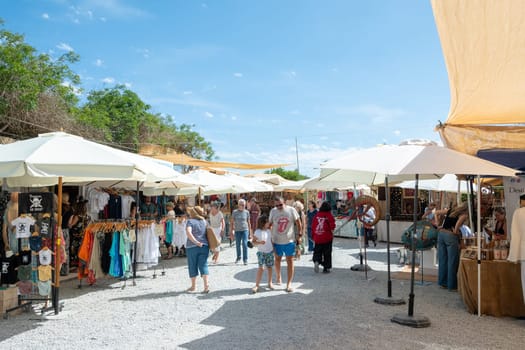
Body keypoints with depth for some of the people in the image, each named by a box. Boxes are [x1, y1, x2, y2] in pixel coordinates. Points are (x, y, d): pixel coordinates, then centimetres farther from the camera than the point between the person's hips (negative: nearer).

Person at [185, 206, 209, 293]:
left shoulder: (190, 221, -5)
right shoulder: (204, 221, 10)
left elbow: (188, 233, -22)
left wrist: (196, 242, -20)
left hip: (192, 247, -4)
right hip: (204, 246, 4)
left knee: (193, 266, 9)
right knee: (203, 265, 3)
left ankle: (193, 286, 20)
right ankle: (206, 285, -9)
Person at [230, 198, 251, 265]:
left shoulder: (247, 212, 2)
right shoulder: (234, 212, 1)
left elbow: (248, 222, 8)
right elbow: (232, 222, 5)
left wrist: (250, 232, 7)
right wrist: (232, 231, -1)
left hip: (245, 230, -1)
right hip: (237, 230, 1)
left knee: (245, 244, -10)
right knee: (237, 245, 11)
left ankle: (245, 259, -2)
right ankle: (238, 257, 31)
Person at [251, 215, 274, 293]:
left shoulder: (269, 231, 3)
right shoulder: (257, 232, -10)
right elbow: (253, 242, -7)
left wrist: (274, 249, 11)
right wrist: (259, 242, -24)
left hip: (270, 252, 4)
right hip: (261, 252, -4)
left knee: (269, 267, 10)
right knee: (261, 268, -10)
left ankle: (270, 283, 25)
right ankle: (257, 285, -4)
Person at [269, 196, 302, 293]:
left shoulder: (291, 210, -9)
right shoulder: (273, 211, -3)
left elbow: (298, 222, 0)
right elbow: (270, 224, 5)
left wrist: (300, 235, 0)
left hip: (289, 240, -2)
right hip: (276, 241, 2)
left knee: (290, 261, -2)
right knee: (277, 260, 17)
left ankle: (289, 284, 4)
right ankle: (278, 277, 40)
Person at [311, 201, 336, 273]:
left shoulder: (317, 215, 3)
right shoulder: (329, 215, -8)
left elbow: (313, 226, 6)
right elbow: (332, 225, -16)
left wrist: (313, 236, 15)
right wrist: (332, 229, 8)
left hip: (317, 238, 3)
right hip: (327, 237, -3)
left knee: (317, 251, 14)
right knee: (327, 253, 9)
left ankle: (316, 261, -12)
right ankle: (326, 268, 13)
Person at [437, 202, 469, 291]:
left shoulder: (451, 210, 17)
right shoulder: (464, 215, -1)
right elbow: (459, 221, -21)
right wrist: (456, 231, -6)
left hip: (441, 233, 7)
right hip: (451, 236, -7)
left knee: (442, 259, 14)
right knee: (452, 261, 3)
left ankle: (442, 282, 23)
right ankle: (452, 285, 11)